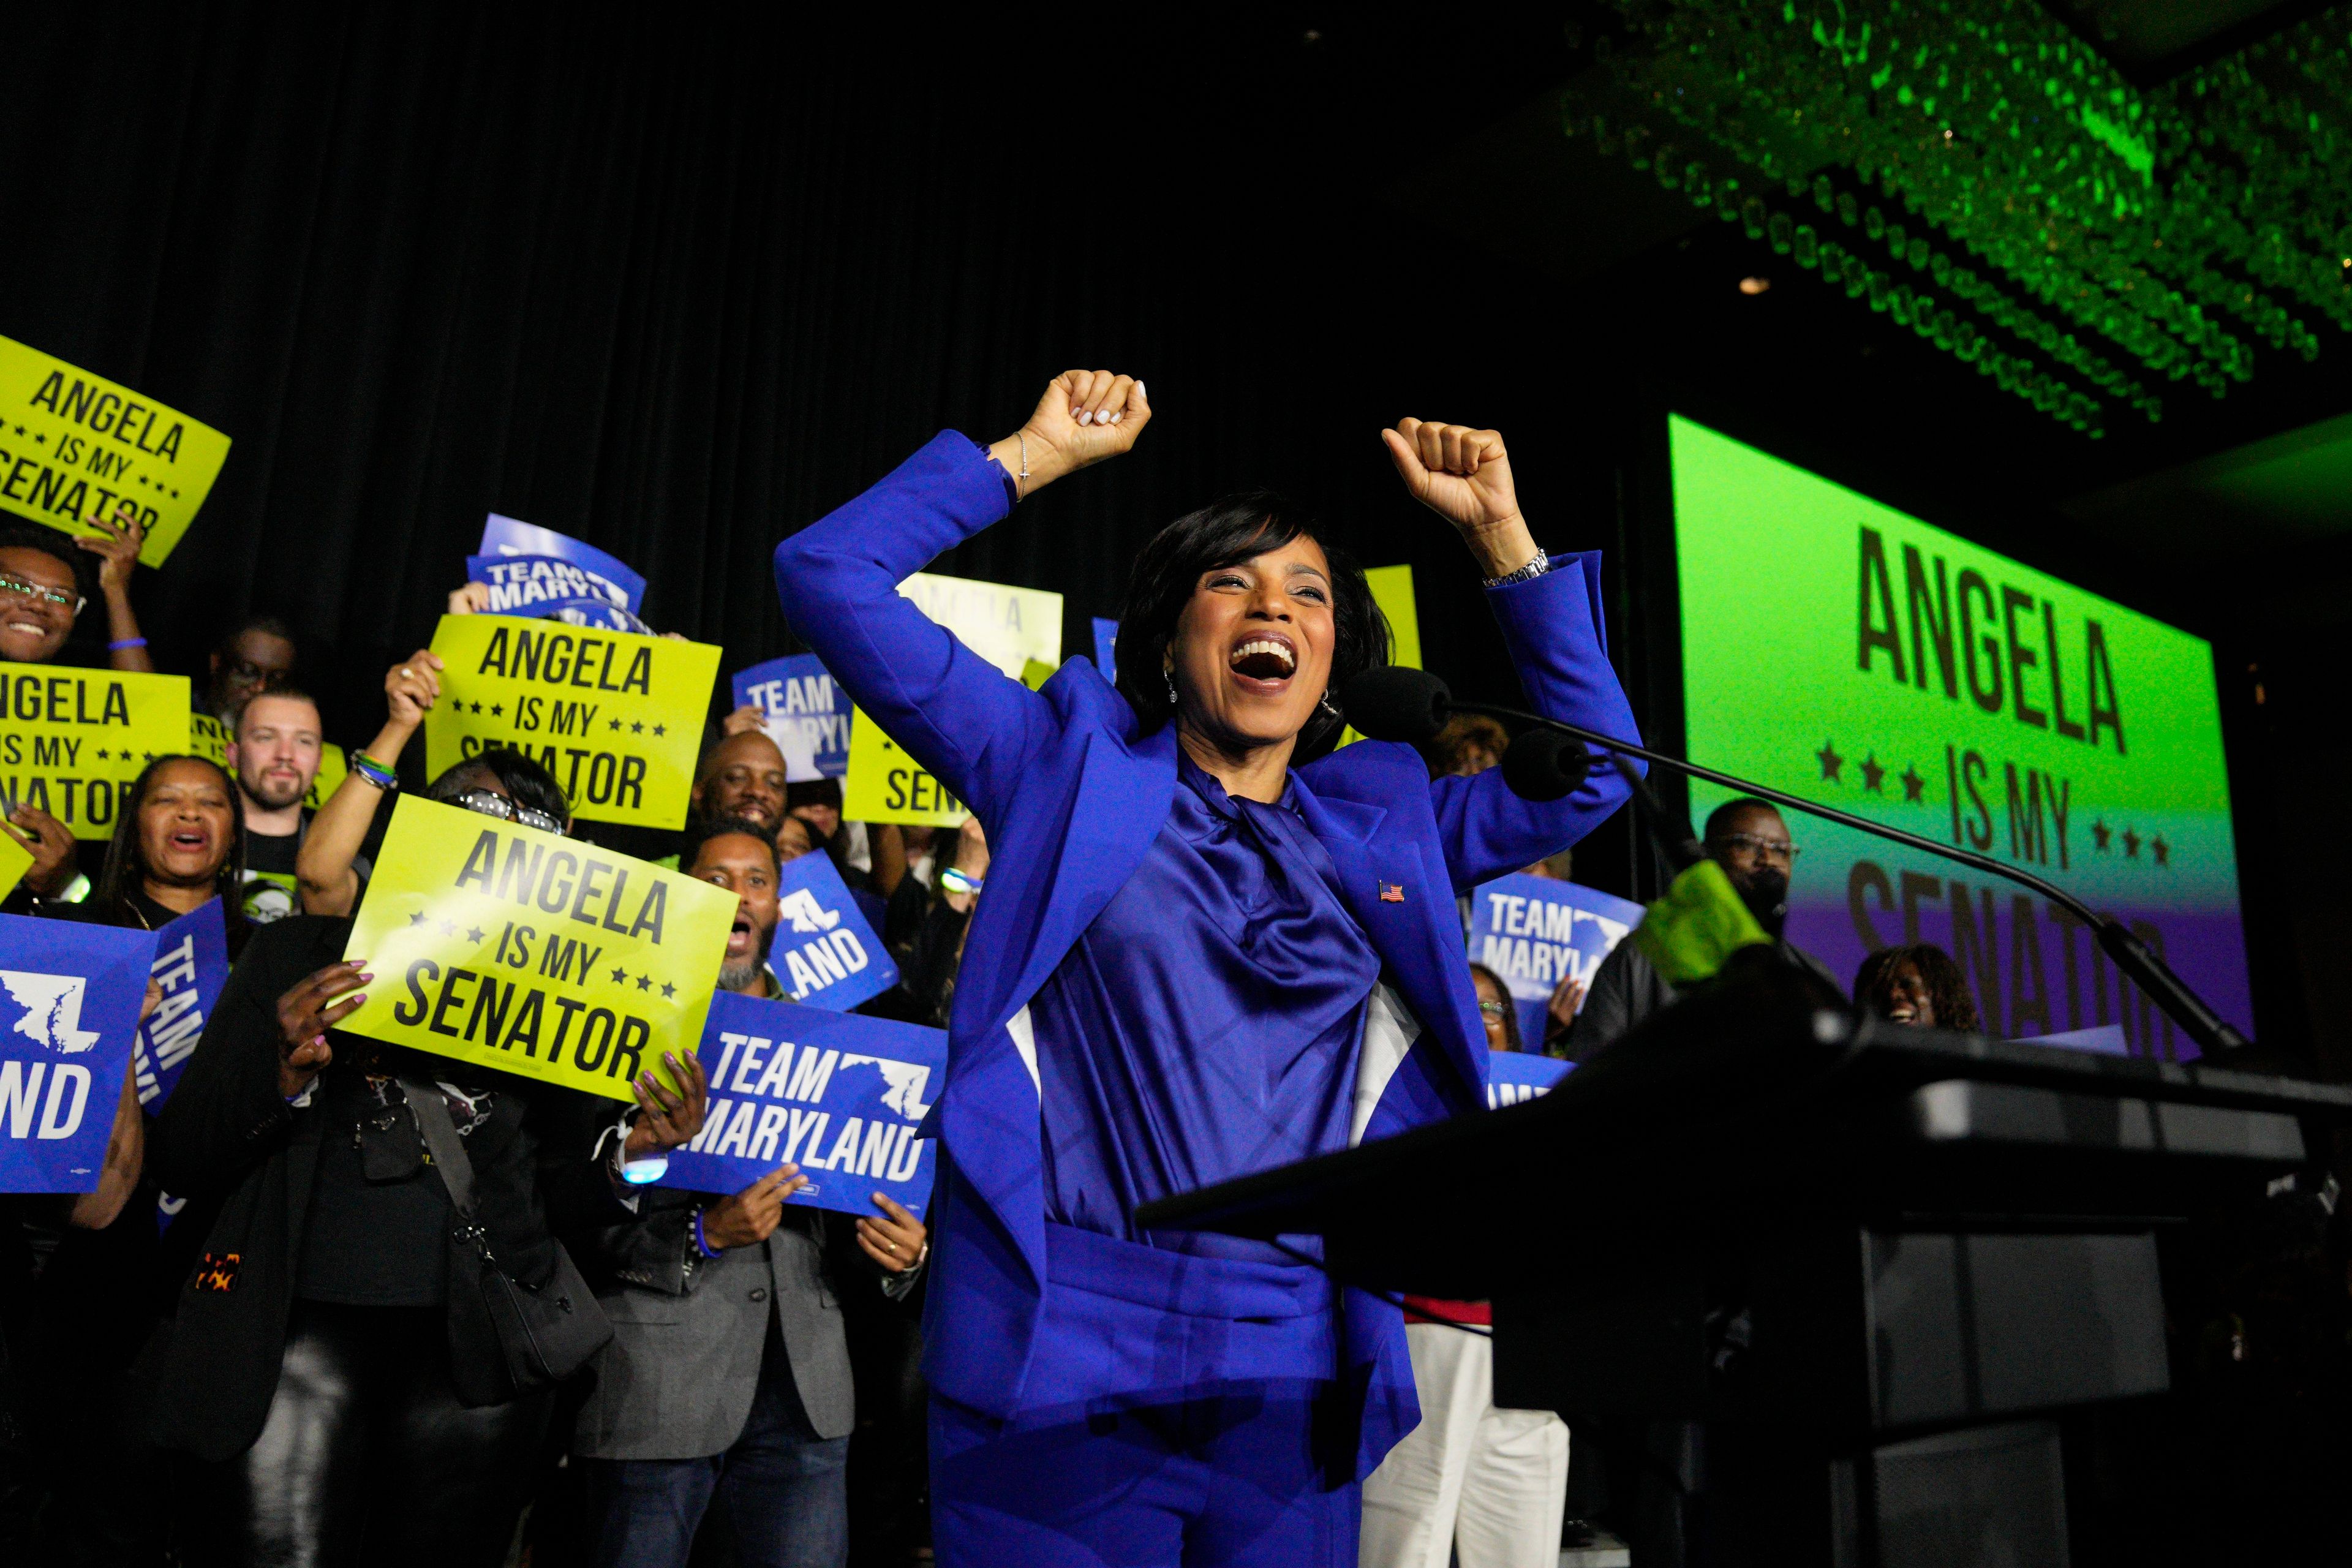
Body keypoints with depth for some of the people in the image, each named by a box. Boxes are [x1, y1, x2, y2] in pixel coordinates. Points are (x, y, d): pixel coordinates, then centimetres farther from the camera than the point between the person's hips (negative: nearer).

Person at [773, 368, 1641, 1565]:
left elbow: (1593, 767, 19)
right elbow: (829, 578, 4)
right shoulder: (1073, 763, 7)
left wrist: (1499, 534, 16)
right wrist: (1036, 454, 6)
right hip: (1065, 1347, -3)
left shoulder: (1380, 820, 15)